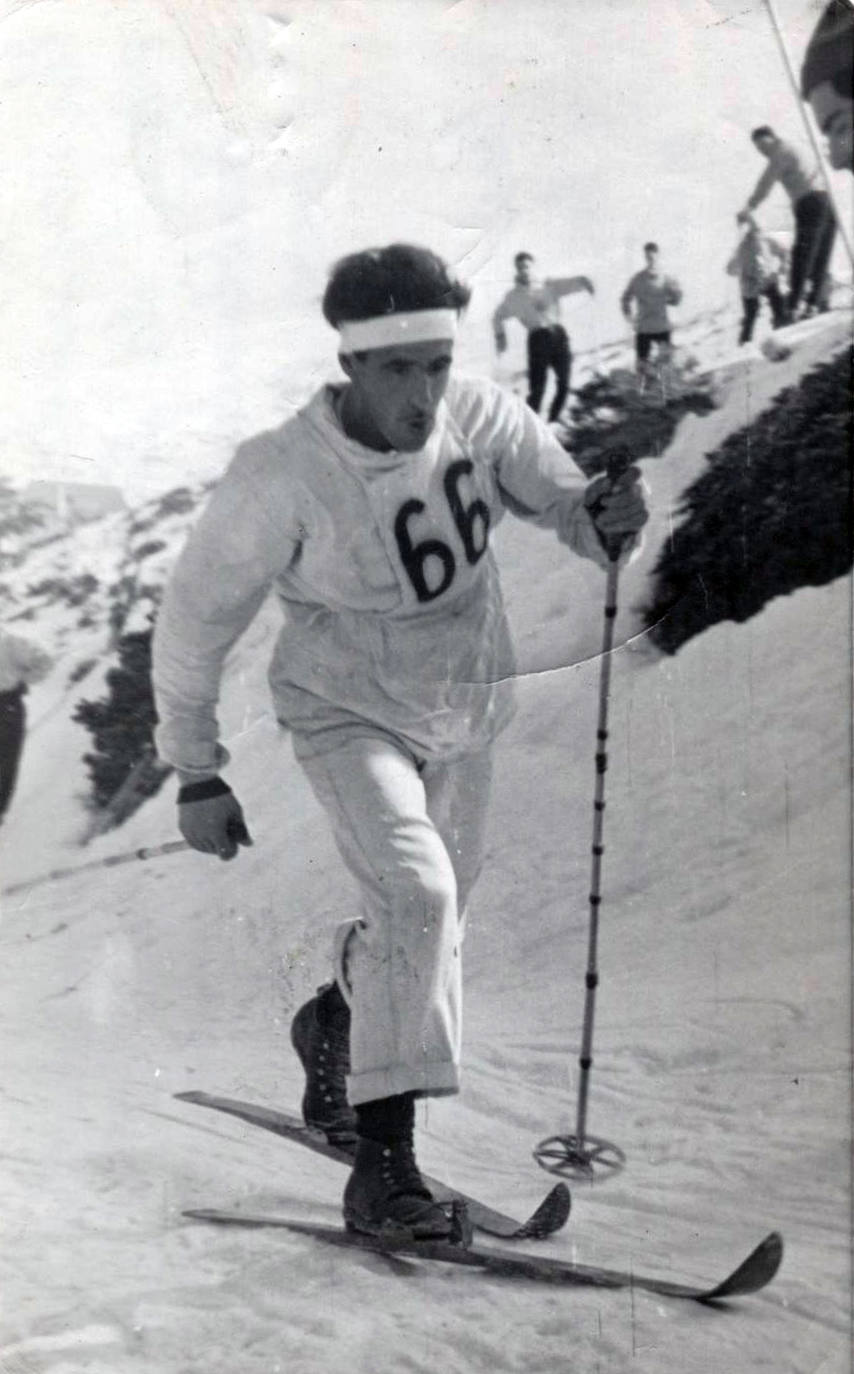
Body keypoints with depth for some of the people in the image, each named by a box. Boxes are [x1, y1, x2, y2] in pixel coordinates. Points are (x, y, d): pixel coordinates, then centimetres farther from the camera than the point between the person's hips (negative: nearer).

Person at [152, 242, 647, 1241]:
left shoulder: (485, 421, -17)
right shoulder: (283, 477, -25)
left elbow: (566, 509, -12)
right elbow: (194, 621, -13)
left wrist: (604, 519, -38)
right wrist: (196, 775, -8)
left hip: (465, 707, 5)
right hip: (348, 712, -4)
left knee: (436, 911, 17)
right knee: (415, 896, -25)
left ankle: (335, 1026, 49)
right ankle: (382, 1156, -16)